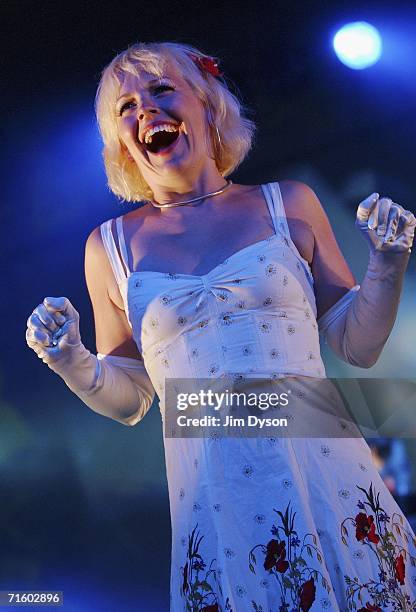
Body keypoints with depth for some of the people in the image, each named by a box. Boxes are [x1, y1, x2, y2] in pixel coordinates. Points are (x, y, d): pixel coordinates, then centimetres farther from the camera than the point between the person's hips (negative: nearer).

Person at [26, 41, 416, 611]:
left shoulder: (288, 204, 4)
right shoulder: (111, 246, 5)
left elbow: (358, 345, 9)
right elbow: (127, 400, 13)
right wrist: (70, 361, -5)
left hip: (326, 479, 0)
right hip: (214, 502, 0)